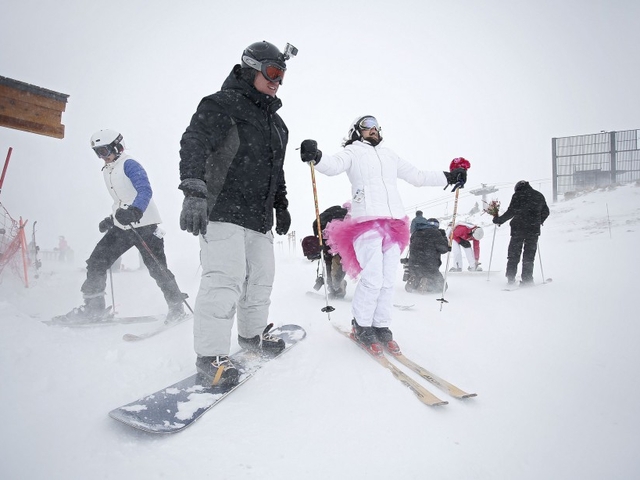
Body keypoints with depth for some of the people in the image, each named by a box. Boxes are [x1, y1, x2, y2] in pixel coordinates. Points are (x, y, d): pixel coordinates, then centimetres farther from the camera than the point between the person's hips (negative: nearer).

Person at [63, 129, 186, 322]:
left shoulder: (129, 164, -9)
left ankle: (177, 306, 11)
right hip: (122, 227, 9)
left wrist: (133, 212, -39)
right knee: (96, 261, 0)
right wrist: (111, 219, 21)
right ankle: (93, 308, 6)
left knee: (157, 269, -5)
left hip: (144, 224, -8)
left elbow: (145, 190, -24)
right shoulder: (107, 172, 18)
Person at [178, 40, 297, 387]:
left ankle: (252, 333, 33)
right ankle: (211, 354, -6)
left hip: (259, 216, 8)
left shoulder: (276, 123, 22)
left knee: (261, 278, 13)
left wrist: (281, 205, 29)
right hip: (223, 211, -8)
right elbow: (194, 142, -21)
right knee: (226, 278, -16)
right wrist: (193, 190, -35)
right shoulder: (222, 105, -4)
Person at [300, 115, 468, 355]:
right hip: (367, 220, -5)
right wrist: (316, 157, -30)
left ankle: (381, 326, 13)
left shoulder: (390, 155, 28)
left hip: (394, 222, 5)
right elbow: (334, 165, -8)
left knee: (388, 280, 2)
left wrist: (449, 177, 32)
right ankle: (361, 326, 4)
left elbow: (417, 176, 34)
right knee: (373, 278, -14)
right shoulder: (353, 151, 12)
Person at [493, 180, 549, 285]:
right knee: (529, 254, 7)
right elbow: (546, 212, 19)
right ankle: (527, 279, 5)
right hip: (534, 229, 3)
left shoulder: (517, 195, -2)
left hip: (518, 229, -3)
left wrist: (499, 220, 1)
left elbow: (511, 212, -10)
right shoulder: (539, 196, 12)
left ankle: (511, 278, 4)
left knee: (514, 254, 5)